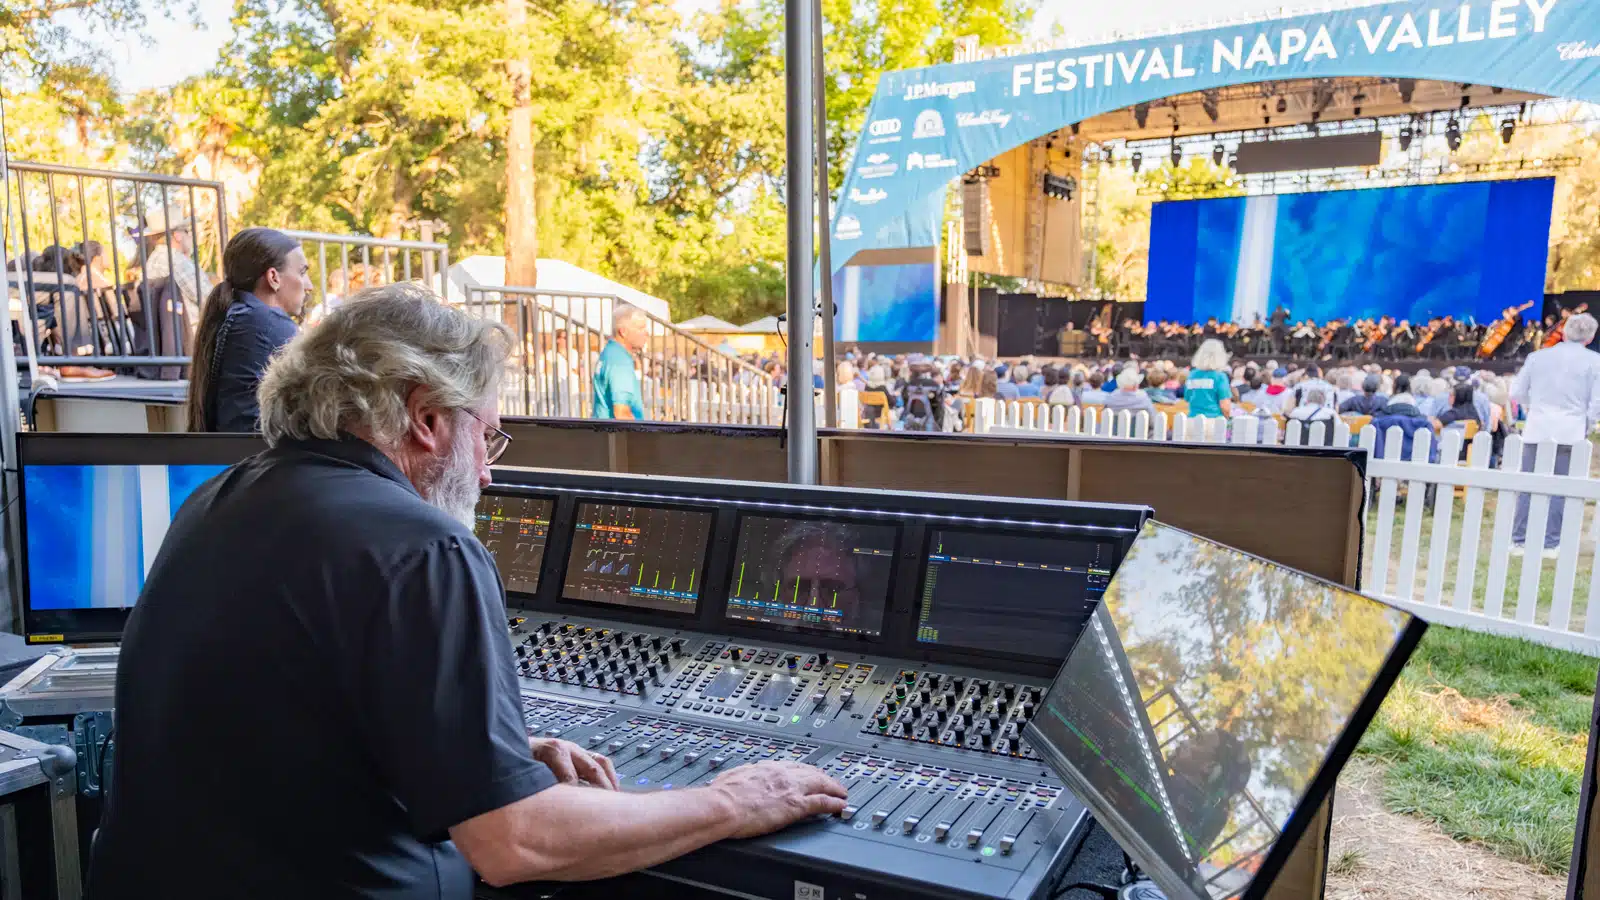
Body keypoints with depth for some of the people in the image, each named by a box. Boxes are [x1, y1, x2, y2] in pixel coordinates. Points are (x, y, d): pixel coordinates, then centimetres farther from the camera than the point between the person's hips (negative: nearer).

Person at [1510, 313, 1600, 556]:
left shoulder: (1537, 356, 5)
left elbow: (1517, 392, 8)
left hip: (1537, 430, 2)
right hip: (1571, 433, -2)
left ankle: (1519, 540, 7)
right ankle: (1549, 543, 4)